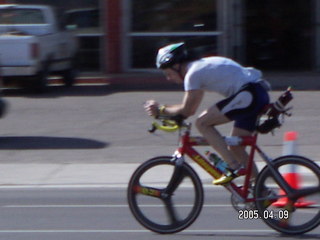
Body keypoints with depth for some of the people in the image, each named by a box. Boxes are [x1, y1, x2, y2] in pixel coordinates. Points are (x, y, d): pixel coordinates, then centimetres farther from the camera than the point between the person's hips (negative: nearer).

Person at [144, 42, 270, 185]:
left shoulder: (193, 73, -7)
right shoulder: (201, 65, 22)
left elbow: (186, 110, -8)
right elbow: (191, 109, 29)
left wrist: (160, 110, 5)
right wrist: (166, 112, 20)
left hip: (248, 95, -10)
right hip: (260, 94, 10)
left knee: (202, 123, -8)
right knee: (236, 148, 14)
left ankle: (234, 167, -12)